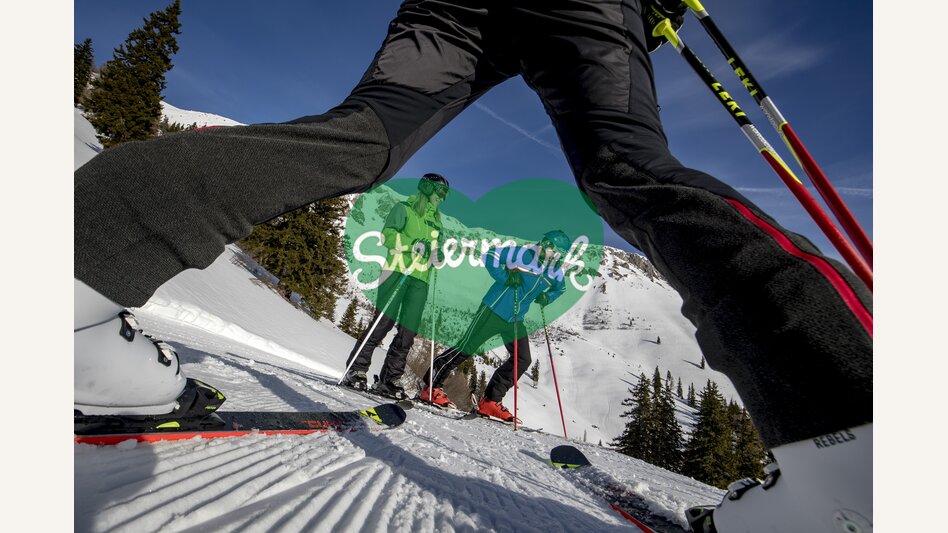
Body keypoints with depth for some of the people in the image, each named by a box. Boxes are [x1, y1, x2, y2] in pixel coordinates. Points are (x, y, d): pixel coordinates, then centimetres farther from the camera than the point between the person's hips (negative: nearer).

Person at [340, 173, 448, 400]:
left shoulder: (436, 219, 26)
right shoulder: (404, 208, 9)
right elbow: (388, 235, -4)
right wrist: (412, 243, -17)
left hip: (420, 279, 5)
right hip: (398, 271, -5)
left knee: (408, 332, -2)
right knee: (384, 322, -13)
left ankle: (388, 380, 5)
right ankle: (356, 371, -2)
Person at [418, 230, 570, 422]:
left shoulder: (556, 272, 3)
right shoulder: (525, 254, -15)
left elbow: (560, 287, 25)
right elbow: (490, 255, -13)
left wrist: (546, 297, 4)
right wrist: (505, 277, -23)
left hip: (515, 320, 7)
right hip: (493, 310, -7)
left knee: (522, 360, 4)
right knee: (466, 348, -6)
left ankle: (490, 401, 12)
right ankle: (431, 387, 7)